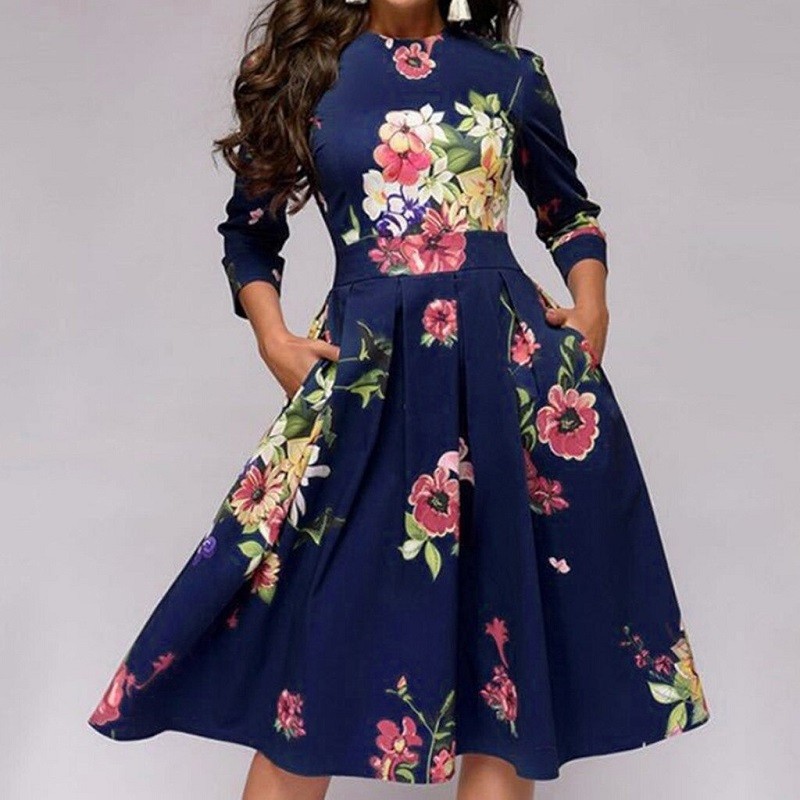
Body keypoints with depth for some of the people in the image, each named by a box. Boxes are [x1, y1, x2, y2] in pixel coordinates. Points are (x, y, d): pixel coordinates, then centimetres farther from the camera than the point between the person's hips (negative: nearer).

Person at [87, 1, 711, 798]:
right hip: (365, 369, 0)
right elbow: (248, 229, 14)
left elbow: (569, 209, 20)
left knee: (508, 622, 7)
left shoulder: (512, 73, 7)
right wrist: (272, 337, -1)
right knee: (319, 622, 4)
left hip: (512, 361, 1)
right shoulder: (302, 69, 7)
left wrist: (591, 308, 4)